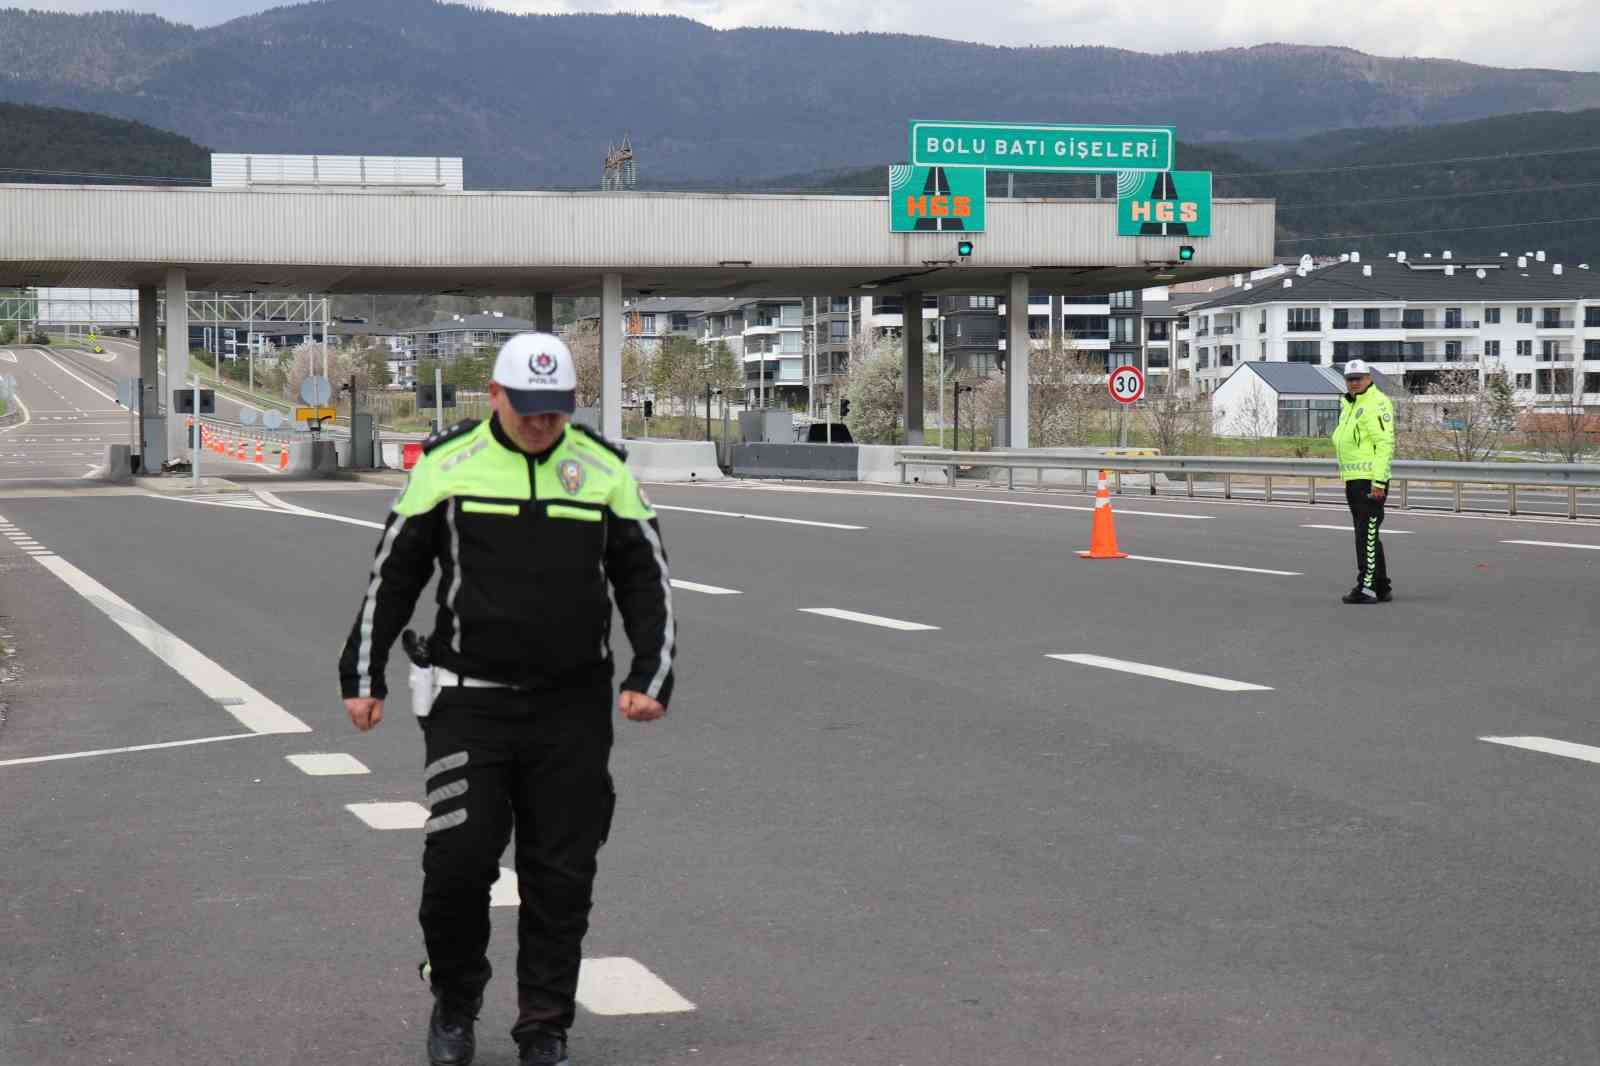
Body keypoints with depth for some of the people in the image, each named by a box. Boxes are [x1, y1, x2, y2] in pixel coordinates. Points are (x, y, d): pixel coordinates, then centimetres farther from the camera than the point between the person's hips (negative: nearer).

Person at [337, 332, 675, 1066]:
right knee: (459, 857, -9)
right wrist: (362, 676, 5)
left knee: (560, 876, 4)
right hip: (468, 702, -2)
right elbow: (393, 571, 6)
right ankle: (454, 1003, 16)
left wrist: (651, 676, -2)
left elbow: (645, 577, 9)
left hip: (572, 708, 2)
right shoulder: (448, 463, -1)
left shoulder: (605, 469, 4)